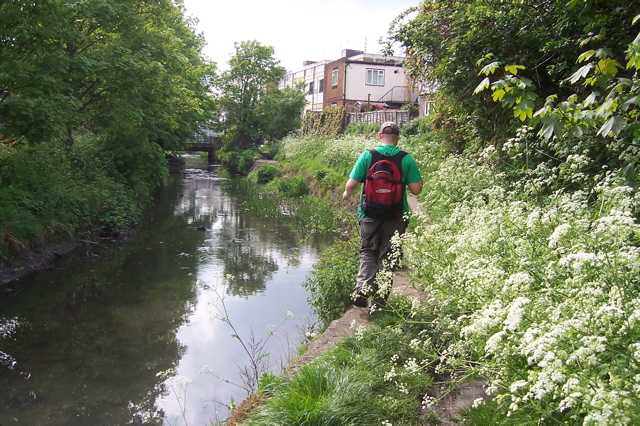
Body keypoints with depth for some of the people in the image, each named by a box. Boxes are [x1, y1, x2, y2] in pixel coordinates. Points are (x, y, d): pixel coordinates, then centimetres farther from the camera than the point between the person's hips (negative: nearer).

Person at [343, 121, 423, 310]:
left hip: (370, 214, 0)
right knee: (387, 256, 12)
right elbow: (416, 190, -7)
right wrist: (419, 182, 17)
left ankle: (362, 289, -7)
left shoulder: (367, 155, -5)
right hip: (396, 216, 0)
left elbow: (351, 184, -5)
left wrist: (346, 194, 17)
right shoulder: (407, 159, -5)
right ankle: (380, 298, 14)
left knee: (368, 252, 14)